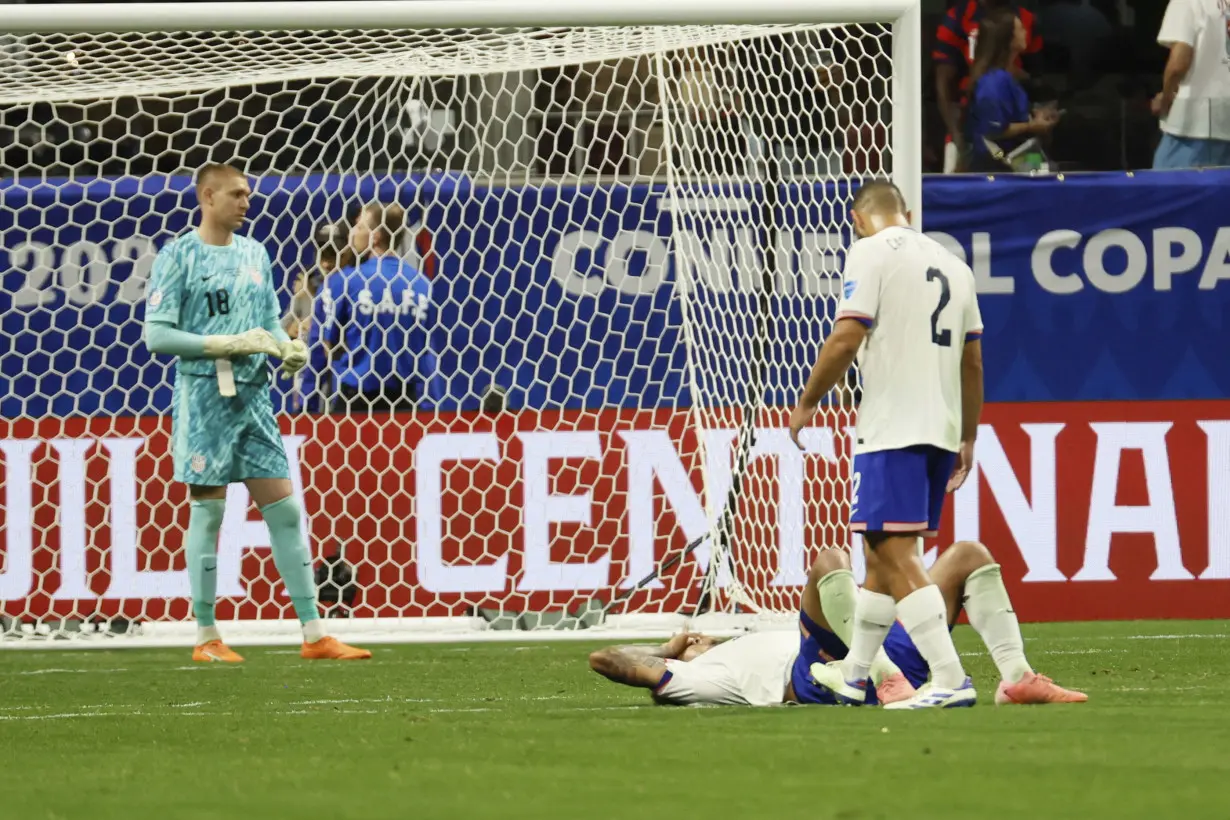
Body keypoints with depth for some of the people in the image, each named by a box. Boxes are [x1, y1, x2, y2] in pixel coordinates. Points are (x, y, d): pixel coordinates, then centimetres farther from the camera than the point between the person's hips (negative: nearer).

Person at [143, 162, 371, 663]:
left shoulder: (254, 254, 14)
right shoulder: (179, 256, -5)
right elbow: (156, 336, -11)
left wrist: (288, 348, -2)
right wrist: (228, 345, -17)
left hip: (254, 395, 6)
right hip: (204, 397, -6)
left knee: (284, 509, 2)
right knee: (208, 512, -2)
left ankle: (314, 635, 3)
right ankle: (206, 637, 7)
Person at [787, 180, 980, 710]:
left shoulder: (870, 252, -4)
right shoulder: (952, 264, 17)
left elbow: (847, 338, -14)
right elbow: (972, 361, 20)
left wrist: (806, 403, -1)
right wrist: (967, 439, 27)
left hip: (892, 428, -8)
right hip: (942, 429, 8)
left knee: (895, 553, -10)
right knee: (883, 550, 18)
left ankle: (950, 680, -20)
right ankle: (852, 675, 28)